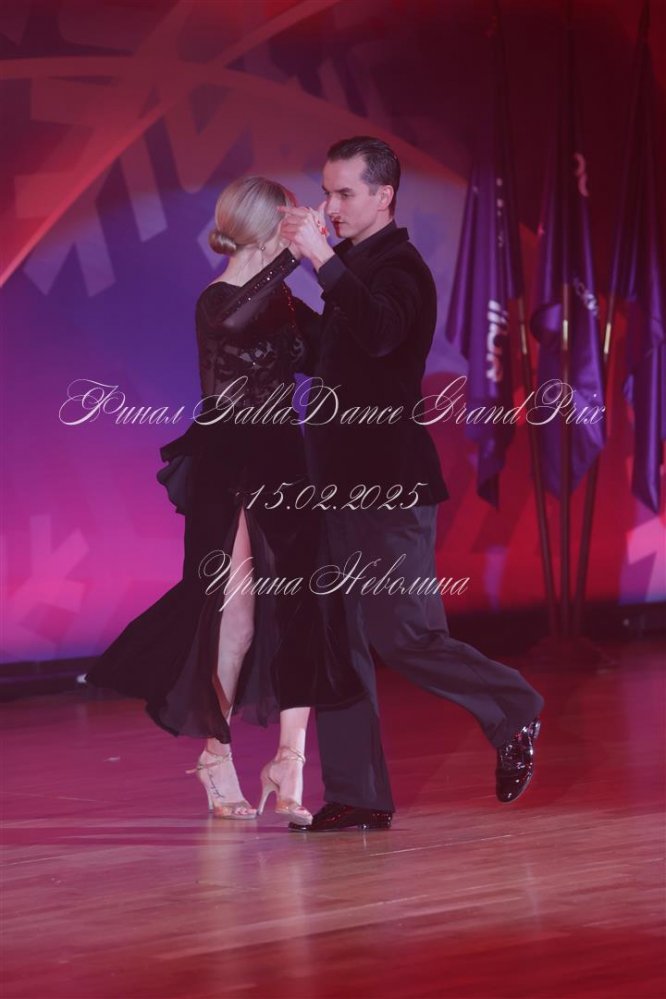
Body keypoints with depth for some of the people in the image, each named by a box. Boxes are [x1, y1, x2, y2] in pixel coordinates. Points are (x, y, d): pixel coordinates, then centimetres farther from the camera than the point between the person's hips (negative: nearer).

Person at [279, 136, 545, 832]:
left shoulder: (400, 268, -11)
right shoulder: (355, 267, 16)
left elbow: (379, 335, -32)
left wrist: (322, 260, -36)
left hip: (387, 484, -9)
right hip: (342, 482, 9)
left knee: (405, 637, -8)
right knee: (337, 643, 4)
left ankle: (513, 711, 15)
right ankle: (357, 796, 7)